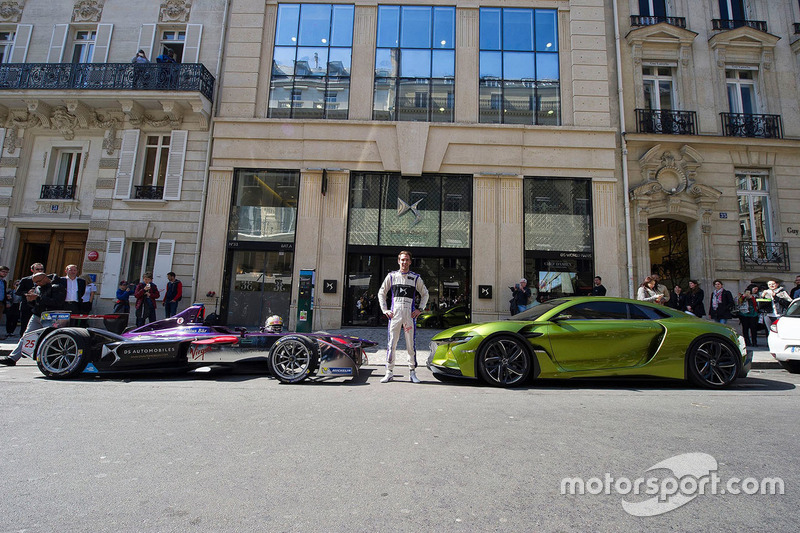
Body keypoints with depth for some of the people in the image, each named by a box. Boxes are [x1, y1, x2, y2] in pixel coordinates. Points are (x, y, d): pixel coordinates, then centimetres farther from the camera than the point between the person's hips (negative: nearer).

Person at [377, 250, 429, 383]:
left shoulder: (416, 278, 9)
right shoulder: (391, 276, 9)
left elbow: (425, 294, 18)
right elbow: (381, 293, 15)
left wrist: (420, 309, 6)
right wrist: (385, 310, 6)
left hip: (410, 314, 0)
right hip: (394, 314, 0)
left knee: (411, 345, 2)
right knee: (391, 344, -1)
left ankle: (412, 372, 11)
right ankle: (389, 373, 6)